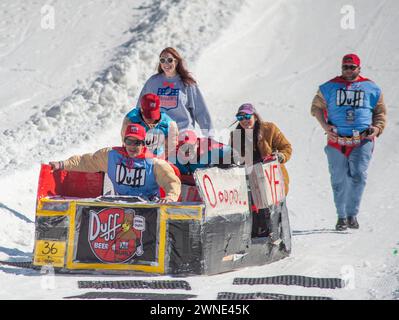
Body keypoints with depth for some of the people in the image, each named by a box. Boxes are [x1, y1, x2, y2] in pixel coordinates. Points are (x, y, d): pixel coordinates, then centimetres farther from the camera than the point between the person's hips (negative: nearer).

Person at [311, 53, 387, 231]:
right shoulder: (329, 87, 9)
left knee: (358, 175, -15)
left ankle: (352, 213, -3)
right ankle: (341, 216, 14)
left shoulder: (371, 88, 10)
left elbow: (380, 111, 19)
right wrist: (325, 125, 0)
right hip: (336, 141, 1)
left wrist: (377, 127, 1)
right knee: (339, 180, 2)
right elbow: (317, 107, 16)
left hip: (362, 140, -1)